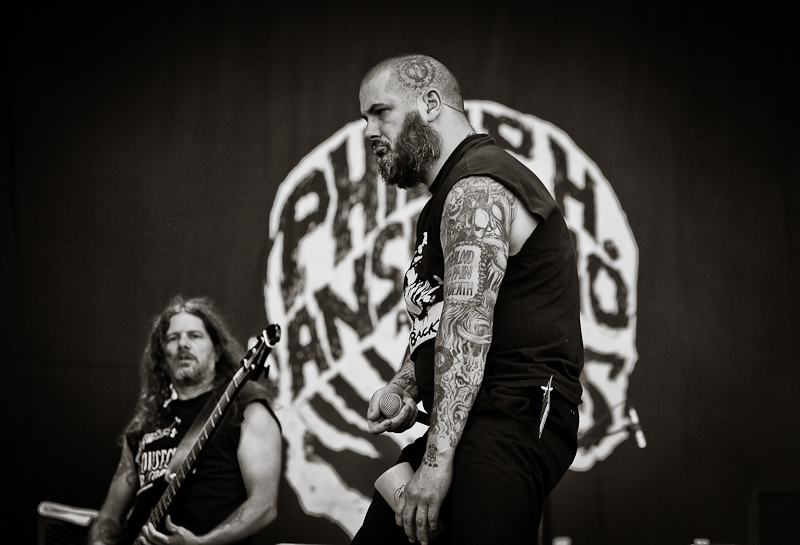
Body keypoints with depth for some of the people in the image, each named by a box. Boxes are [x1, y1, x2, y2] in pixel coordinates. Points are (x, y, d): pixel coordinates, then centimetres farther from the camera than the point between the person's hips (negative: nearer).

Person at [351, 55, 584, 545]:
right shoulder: (452, 195, 26)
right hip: (479, 425, 11)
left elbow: (468, 325, -21)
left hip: (511, 423, -11)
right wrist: (403, 387, 8)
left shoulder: (476, 191, -10)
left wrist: (437, 459, -26)